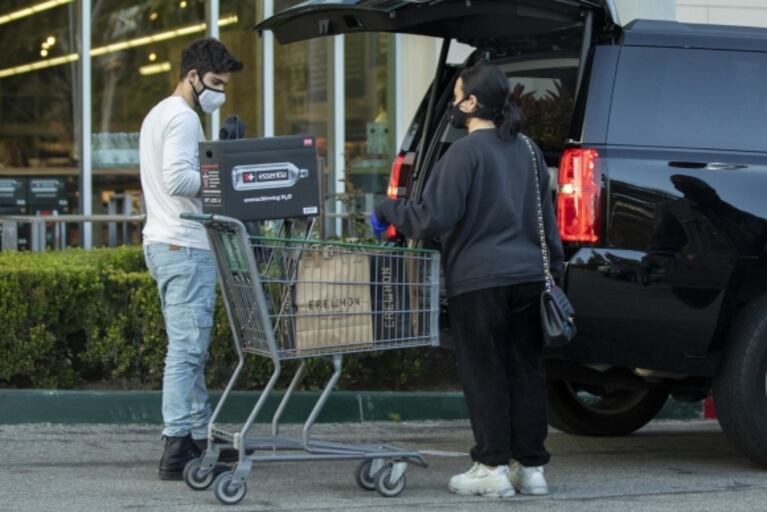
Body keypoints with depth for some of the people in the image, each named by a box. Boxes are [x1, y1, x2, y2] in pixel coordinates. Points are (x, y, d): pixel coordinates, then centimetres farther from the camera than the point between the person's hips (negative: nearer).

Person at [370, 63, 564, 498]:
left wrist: (387, 212, 1)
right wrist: (553, 267, 26)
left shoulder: (466, 153, -10)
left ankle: (493, 468, -1)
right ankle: (532, 466, 11)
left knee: (485, 375, -1)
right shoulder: (527, 151, 14)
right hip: (528, 278, 7)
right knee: (526, 372, 9)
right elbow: (545, 217, 20)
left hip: (479, 281, -7)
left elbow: (435, 218, -14)